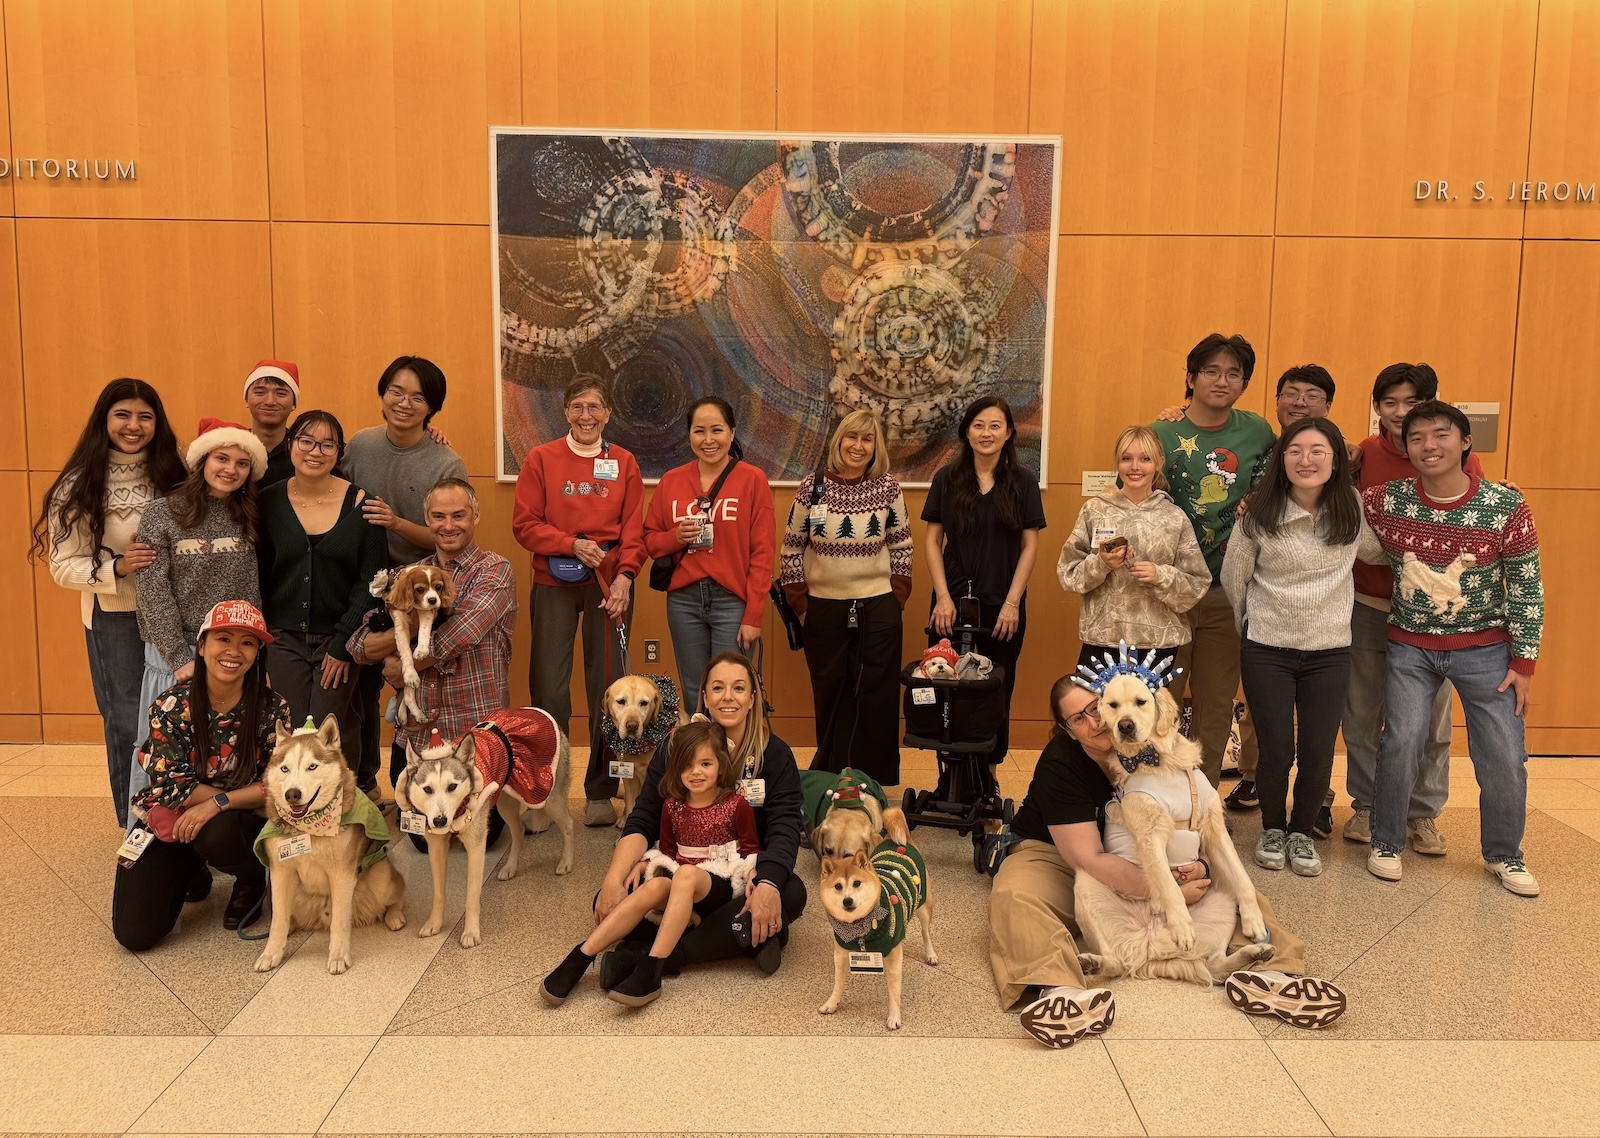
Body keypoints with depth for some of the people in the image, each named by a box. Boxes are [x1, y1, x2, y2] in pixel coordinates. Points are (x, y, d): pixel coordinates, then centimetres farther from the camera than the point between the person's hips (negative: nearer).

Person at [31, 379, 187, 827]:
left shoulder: (173, 472, 0)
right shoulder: (78, 486, -7)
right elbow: (62, 566, -7)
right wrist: (116, 567, -22)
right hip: (114, 616, -2)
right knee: (129, 723, 5)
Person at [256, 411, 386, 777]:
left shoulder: (359, 504, -5)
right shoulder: (268, 502, 1)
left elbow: (372, 580, -6)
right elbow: (258, 575, 5)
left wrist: (343, 644, -9)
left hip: (338, 638, -2)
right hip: (284, 638, 2)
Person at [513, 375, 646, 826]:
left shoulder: (624, 463, 7)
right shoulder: (540, 459, 4)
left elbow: (635, 530, 3)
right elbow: (525, 524, 0)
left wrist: (624, 576, -12)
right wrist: (573, 544, -13)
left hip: (609, 583, 1)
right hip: (553, 584, 0)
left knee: (608, 687, 2)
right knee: (549, 689, -3)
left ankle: (600, 792, 15)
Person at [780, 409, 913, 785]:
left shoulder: (888, 488, -1)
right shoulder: (812, 486, -2)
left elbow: (902, 547, 6)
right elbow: (792, 547, 3)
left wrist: (896, 598, -1)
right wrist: (799, 602, -1)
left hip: (878, 609, 0)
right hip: (824, 609, 0)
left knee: (877, 698, 3)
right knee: (830, 697, 9)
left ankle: (875, 782, 15)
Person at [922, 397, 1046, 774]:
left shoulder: (1024, 480, 1)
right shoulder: (947, 478, 2)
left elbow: (1030, 545, 0)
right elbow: (932, 541, 2)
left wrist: (1012, 603, -7)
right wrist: (943, 597, -7)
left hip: (1002, 604, 0)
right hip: (954, 600, 0)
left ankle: (989, 772, 20)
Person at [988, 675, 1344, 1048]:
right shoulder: (1059, 762, -24)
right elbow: (1088, 858, -29)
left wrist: (1202, 867, -26)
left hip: (1142, 858, 4)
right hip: (1056, 856, -4)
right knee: (1012, 896, -37)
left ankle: (1268, 970, -39)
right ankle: (1056, 989, -59)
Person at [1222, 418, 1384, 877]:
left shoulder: (1353, 509, -4)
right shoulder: (1258, 514, -10)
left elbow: (1378, 553, 16)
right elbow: (1233, 578, 2)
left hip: (1329, 652, 2)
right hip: (1267, 651, -2)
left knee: (1318, 753, 3)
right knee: (1276, 750, 1)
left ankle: (1302, 832, 28)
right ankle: (1273, 829, 27)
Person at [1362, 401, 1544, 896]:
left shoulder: (1507, 508, -13)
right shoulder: (1385, 502, -11)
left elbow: (1526, 590, -6)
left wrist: (1523, 661, -5)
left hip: (1485, 648, 0)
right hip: (1411, 646, 0)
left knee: (1505, 756, 2)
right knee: (1401, 742, -10)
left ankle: (1503, 854, 25)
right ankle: (1386, 842, 12)